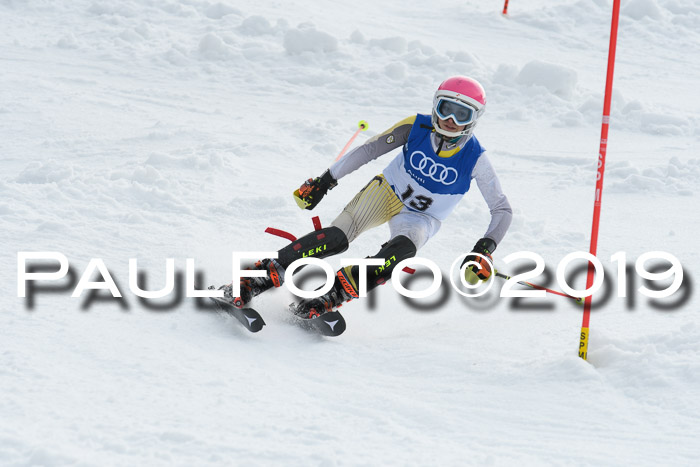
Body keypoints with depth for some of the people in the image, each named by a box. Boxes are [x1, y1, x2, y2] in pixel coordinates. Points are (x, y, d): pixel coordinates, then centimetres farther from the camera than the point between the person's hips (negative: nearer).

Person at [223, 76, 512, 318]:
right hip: (387, 191, 1)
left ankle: (334, 295, -40)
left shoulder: (475, 160, -19)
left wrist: (484, 251, -26)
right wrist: (325, 181, -4)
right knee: (337, 237, -27)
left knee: (403, 248, -37)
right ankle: (259, 278, -28)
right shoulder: (417, 127, -16)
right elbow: (370, 149, -4)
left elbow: (503, 211, -12)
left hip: (420, 218, 0)